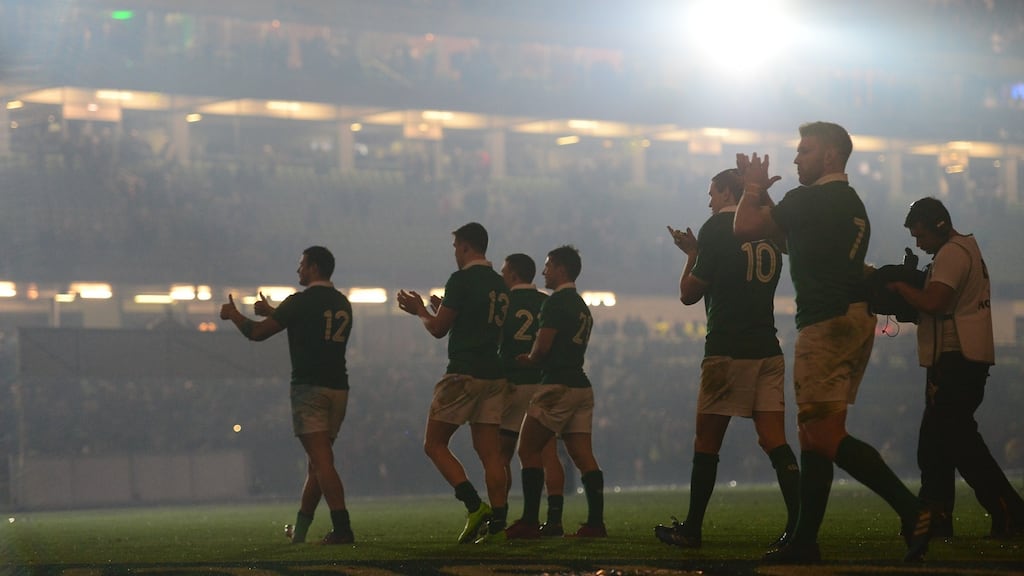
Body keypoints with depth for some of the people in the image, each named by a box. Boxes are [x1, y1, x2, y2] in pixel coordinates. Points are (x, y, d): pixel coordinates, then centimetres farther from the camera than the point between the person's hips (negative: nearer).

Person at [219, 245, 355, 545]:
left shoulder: (301, 302, -7)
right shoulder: (342, 304, 15)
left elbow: (257, 333, -3)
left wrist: (233, 314, 16)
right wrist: (272, 312, 39)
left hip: (309, 387, -7)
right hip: (338, 387, 7)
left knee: (321, 460, -11)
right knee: (317, 460, 14)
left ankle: (342, 527, -21)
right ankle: (300, 528, 22)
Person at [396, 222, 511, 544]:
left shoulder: (461, 279, -8)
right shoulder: (500, 285, 16)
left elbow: (438, 329, -7)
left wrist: (420, 311, 14)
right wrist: (441, 310, 33)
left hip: (464, 375, -7)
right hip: (494, 375, 7)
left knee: (434, 445, 1)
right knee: (489, 452, 6)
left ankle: (474, 505, -12)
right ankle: (498, 521, -1)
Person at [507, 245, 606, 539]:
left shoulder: (556, 302, -8)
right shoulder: (582, 306, 21)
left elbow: (542, 347, -14)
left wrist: (531, 358, 8)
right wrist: (533, 359, 17)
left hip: (558, 385, -9)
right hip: (582, 385, 9)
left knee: (529, 449, -2)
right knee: (583, 456, 3)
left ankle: (530, 521, -7)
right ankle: (596, 522, -4)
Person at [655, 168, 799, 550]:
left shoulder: (717, 229, -5)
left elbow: (689, 294, 0)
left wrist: (691, 254, 16)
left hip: (727, 351, -5)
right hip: (769, 350, 6)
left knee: (706, 443, 4)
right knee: (774, 441, 0)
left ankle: (691, 529, 10)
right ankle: (799, 522, -14)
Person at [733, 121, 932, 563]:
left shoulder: (809, 200, -9)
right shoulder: (854, 205, 21)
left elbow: (743, 228, -4)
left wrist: (753, 188, 13)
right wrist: (761, 192, 30)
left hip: (827, 324, -10)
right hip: (857, 320, 10)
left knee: (824, 435, -12)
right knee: (814, 433, 11)